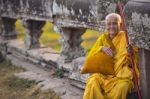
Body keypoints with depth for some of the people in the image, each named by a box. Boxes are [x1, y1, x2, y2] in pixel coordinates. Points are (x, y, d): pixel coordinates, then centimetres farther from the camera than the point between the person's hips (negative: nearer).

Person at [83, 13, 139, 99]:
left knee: (122, 86, -35)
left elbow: (134, 60, -3)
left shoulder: (125, 37, 3)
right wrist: (102, 48, -9)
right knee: (93, 82, -31)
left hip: (122, 73, -2)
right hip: (104, 73, 2)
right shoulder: (103, 38, 12)